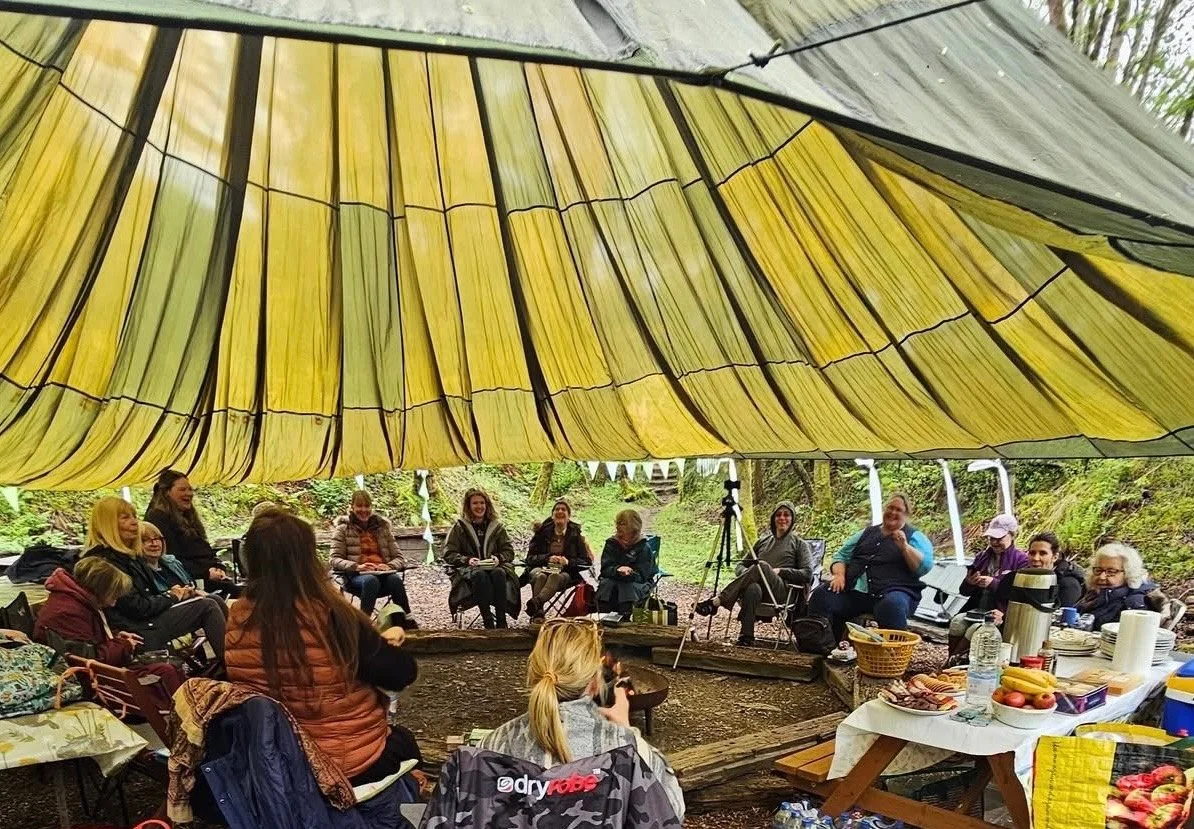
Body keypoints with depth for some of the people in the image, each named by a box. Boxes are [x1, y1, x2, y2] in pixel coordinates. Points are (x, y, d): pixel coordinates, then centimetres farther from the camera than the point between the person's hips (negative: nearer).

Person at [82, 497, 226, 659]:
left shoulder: (130, 555, 16)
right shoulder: (104, 560, -16)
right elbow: (137, 608, -20)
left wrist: (176, 592, 0)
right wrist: (171, 596, -5)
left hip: (146, 619, 10)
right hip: (137, 632, -10)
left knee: (212, 600, -2)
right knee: (207, 606, -15)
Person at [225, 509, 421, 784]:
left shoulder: (237, 619, -10)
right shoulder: (333, 617, -26)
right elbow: (403, 672, -17)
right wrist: (384, 641, 5)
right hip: (347, 765, -5)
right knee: (403, 741, 28)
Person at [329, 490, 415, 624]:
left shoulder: (382, 526, 17)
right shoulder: (343, 528, 10)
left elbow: (399, 557, 13)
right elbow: (335, 560, 0)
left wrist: (389, 566, -11)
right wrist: (356, 566, -20)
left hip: (382, 574, 2)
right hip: (355, 576, -2)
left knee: (395, 580, -34)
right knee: (371, 580, -38)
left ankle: (407, 622, -37)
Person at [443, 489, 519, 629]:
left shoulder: (496, 526, 15)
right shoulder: (459, 527, 9)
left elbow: (509, 551, 13)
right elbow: (449, 554, 3)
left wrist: (498, 558, -9)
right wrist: (467, 560, -14)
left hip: (494, 567, 2)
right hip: (467, 569, -2)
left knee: (499, 573, -35)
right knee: (480, 575, -37)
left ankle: (501, 621, -36)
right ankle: (488, 623, -42)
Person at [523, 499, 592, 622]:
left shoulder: (575, 534, 11)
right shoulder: (542, 532, 14)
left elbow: (587, 561, 6)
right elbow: (530, 558, 8)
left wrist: (568, 562, -12)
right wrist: (548, 558, -11)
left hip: (566, 572, -1)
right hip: (541, 568, 1)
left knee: (556, 577, -38)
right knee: (540, 576, -36)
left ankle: (535, 602, -62)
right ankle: (538, 613, -51)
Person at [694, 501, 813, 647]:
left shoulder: (799, 544, 16)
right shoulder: (763, 540, 26)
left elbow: (807, 574, 4)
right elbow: (740, 566, 25)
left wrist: (780, 571, -7)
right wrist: (746, 574, 0)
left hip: (782, 590, -2)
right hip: (759, 587, 2)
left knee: (762, 566, -36)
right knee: (753, 588, -39)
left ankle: (716, 601, -41)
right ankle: (746, 637, -43)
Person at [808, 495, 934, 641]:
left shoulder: (915, 536, 13)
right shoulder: (867, 533, 24)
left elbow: (925, 566, -2)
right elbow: (841, 555, 21)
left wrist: (904, 547, -15)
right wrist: (839, 575, 1)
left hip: (893, 592, -4)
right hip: (854, 589, 4)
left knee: (891, 605, -40)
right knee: (821, 595, -21)